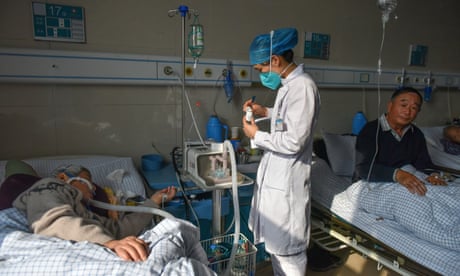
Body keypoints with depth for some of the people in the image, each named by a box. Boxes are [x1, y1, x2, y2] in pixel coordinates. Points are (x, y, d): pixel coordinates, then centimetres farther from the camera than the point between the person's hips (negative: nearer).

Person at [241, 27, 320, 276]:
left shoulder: (302, 86, -22)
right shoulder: (289, 84, 8)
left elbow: (294, 142, -26)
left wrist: (257, 135, -14)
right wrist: (266, 112, 11)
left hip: (286, 179, -10)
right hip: (275, 175, 10)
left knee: (287, 247, 6)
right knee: (275, 240, 24)